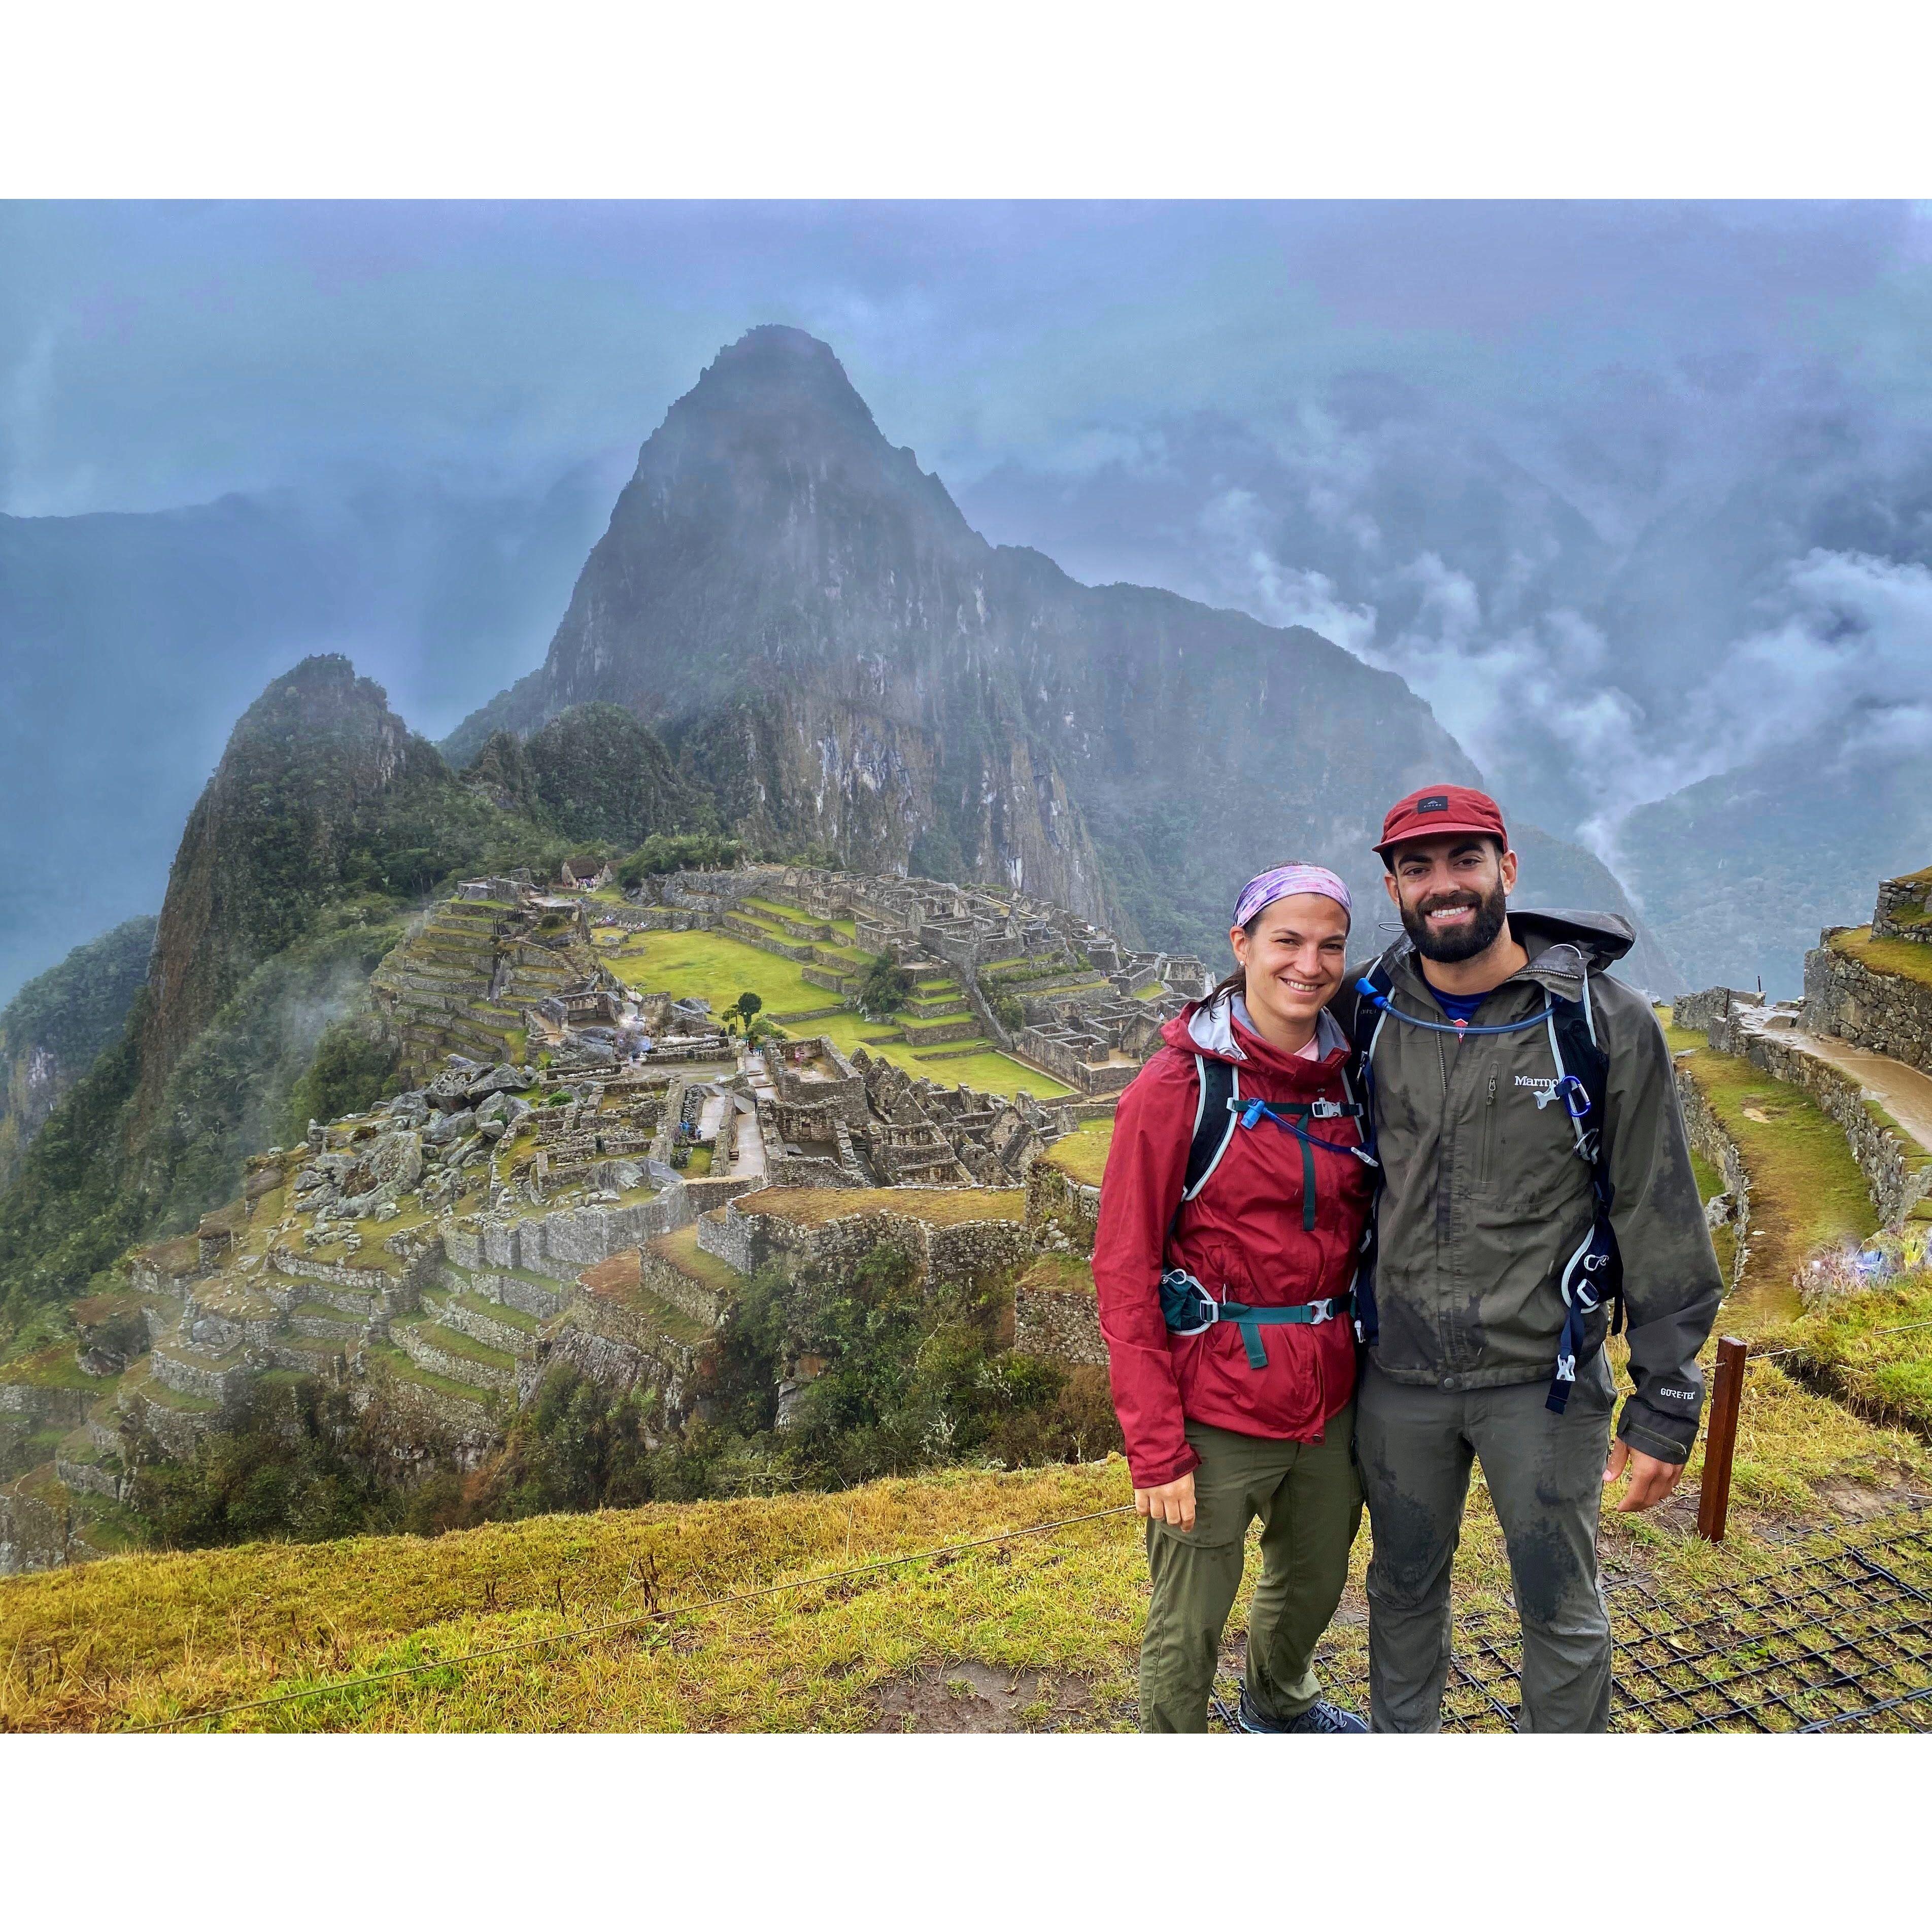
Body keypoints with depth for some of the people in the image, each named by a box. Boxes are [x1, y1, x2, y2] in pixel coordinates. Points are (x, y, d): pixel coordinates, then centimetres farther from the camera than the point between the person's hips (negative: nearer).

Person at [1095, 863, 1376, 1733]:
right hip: (1217, 1418, -6)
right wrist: (1155, 1447, -17)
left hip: (1330, 1403, 6)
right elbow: (1124, 1275, -14)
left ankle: (1280, 1701, 55)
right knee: (1188, 1627, 8)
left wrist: (1366, 1368, 8)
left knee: (1315, 1581, 26)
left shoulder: (1345, 1077, 2)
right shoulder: (1179, 1085, -15)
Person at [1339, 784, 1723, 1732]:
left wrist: (1665, 1405, -7)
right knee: (1404, 1590, 21)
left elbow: (1660, 1221, -8)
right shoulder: (1367, 1007, -3)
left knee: (1563, 1615, 15)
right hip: (1398, 1374, 3)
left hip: (1544, 1378, -2)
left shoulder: (1604, 1021, -11)